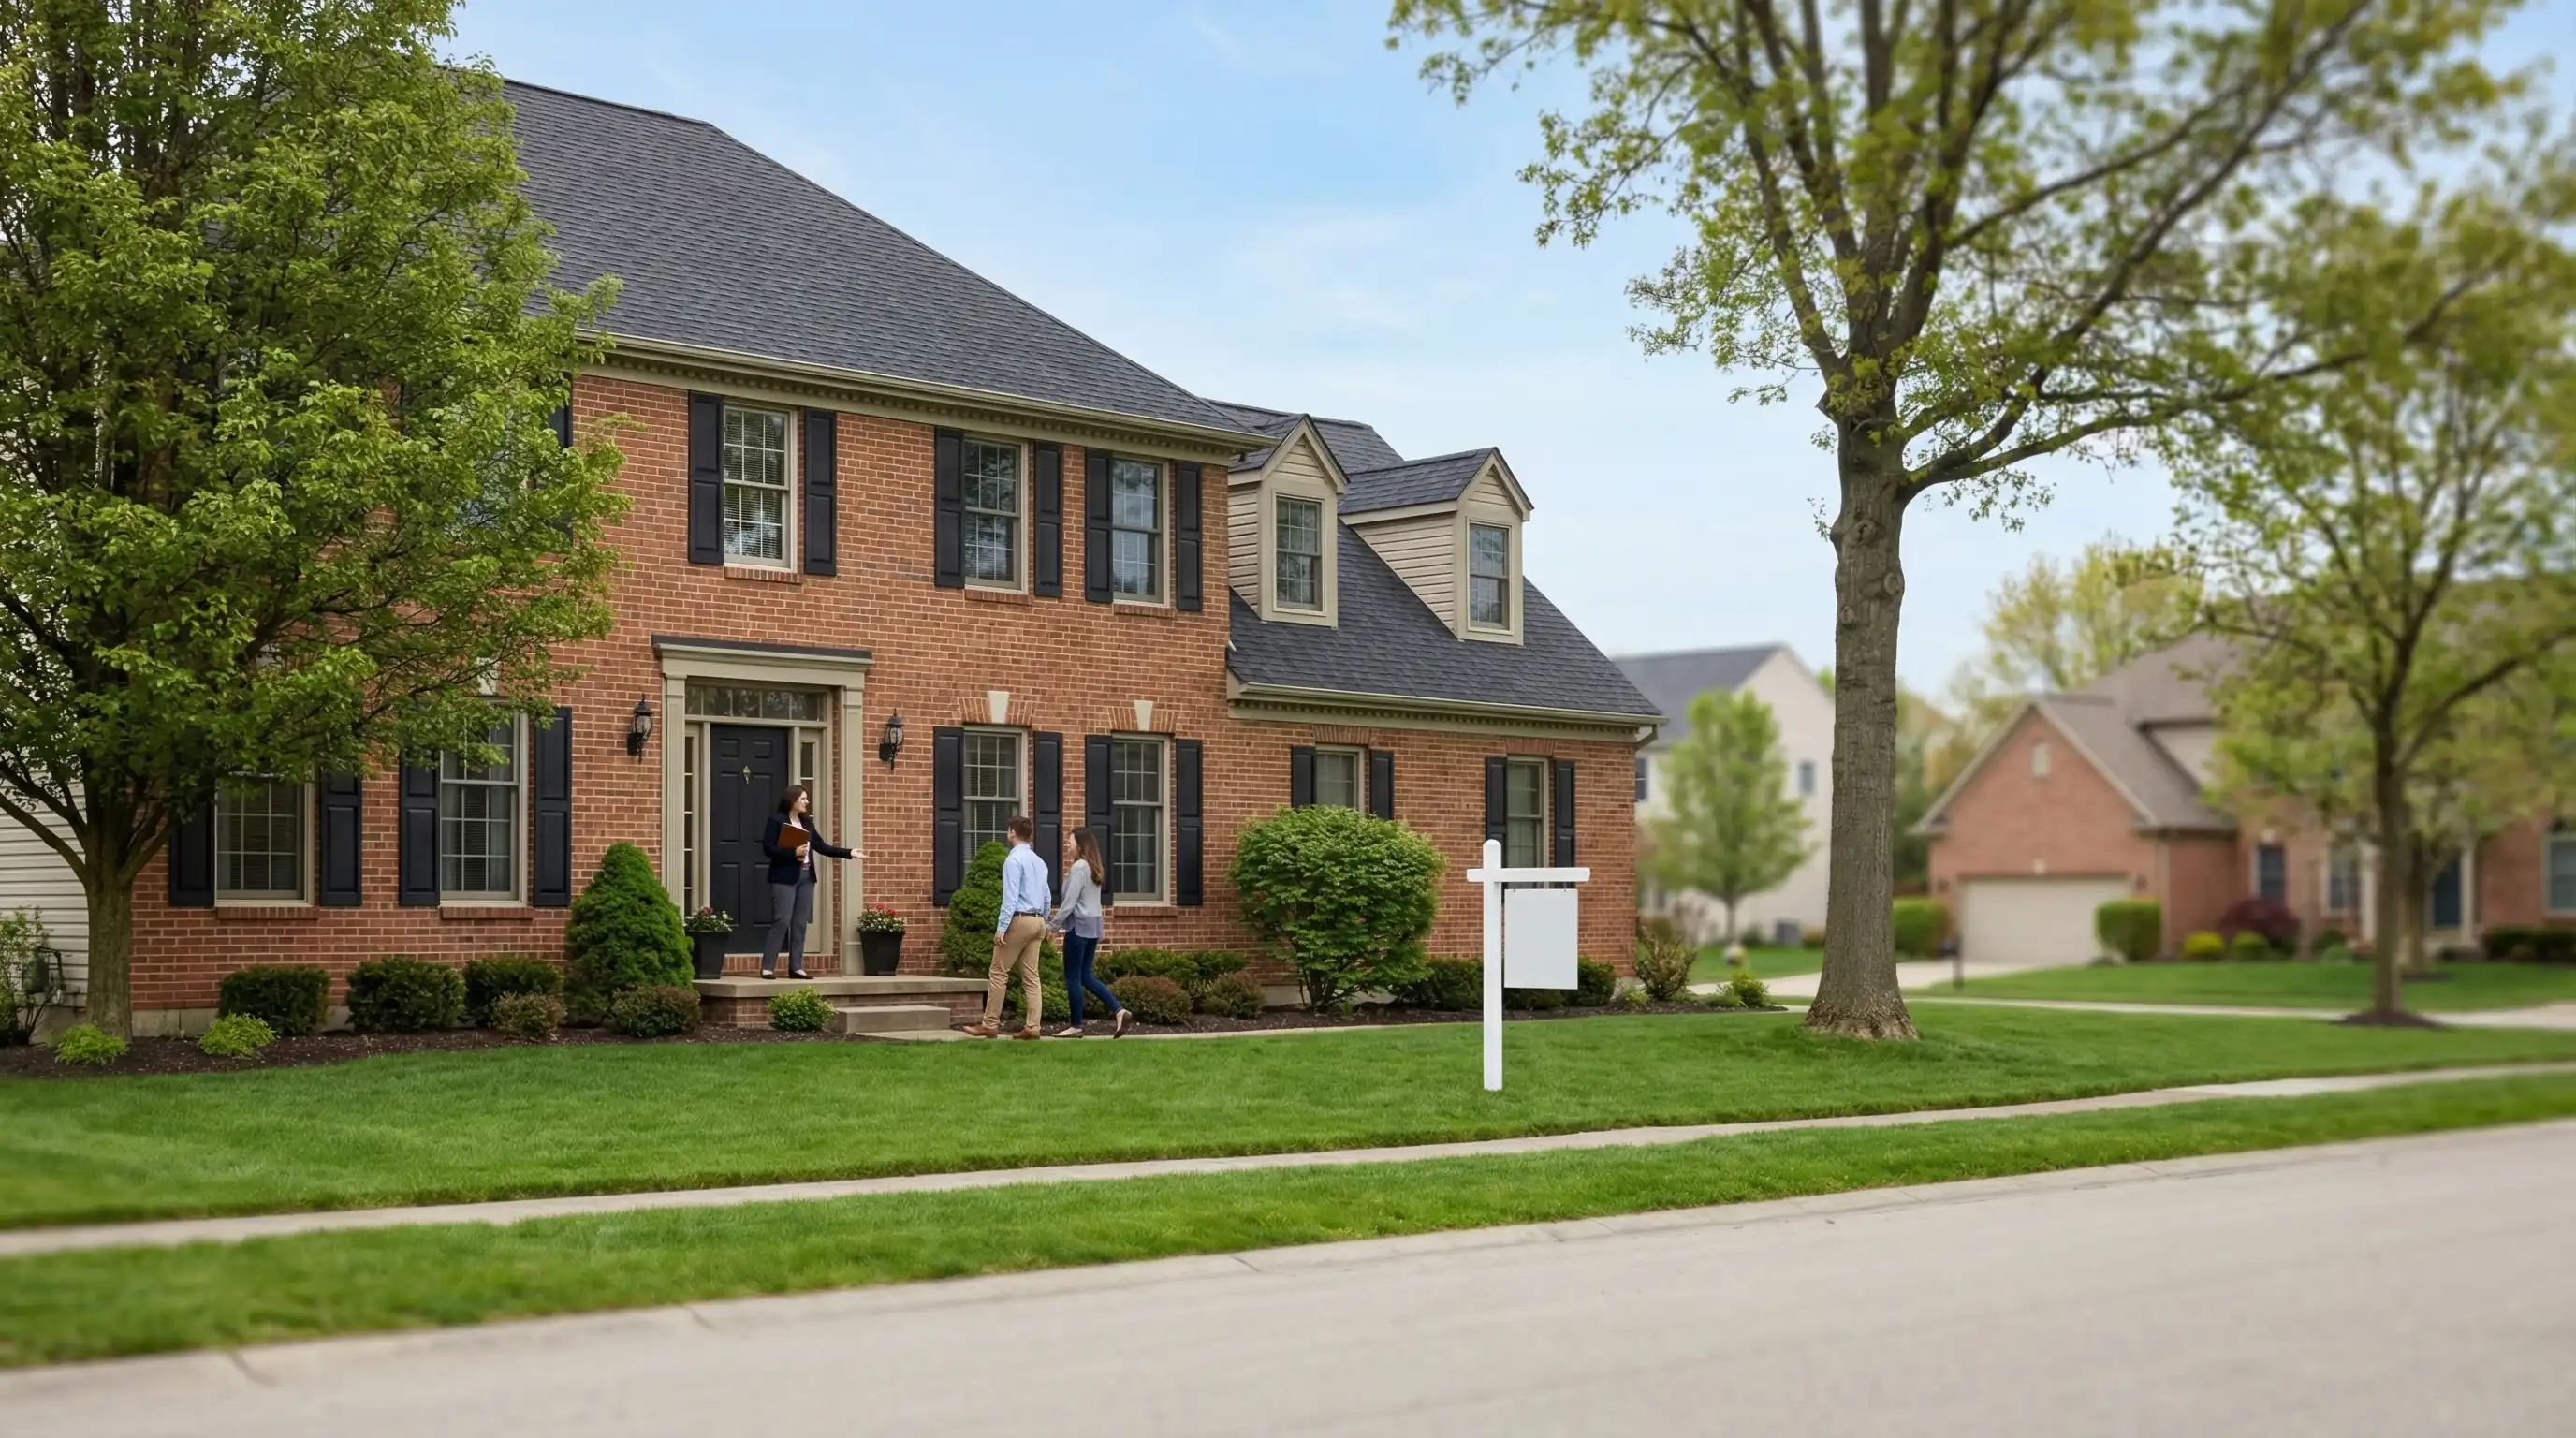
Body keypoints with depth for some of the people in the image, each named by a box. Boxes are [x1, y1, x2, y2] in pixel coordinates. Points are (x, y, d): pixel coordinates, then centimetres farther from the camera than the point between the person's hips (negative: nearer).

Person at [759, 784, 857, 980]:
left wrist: (849, 853, 7)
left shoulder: (807, 822, 14)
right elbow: (768, 848, -11)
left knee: (800, 923, 6)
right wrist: (793, 852, -20)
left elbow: (822, 846, 14)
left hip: (806, 878, 7)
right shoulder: (777, 820, -5)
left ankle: (796, 967, 9)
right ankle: (767, 967, -6)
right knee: (782, 921, -10)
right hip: (784, 878, -7)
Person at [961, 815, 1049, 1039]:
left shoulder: (1014, 860, -11)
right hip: (1037, 921, 8)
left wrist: (1001, 927, -18)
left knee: (999, 974, -1)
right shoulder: (1039, 862, 14)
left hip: (1018, 920, -8)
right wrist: (1044, 924, 25)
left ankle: (990, 1025, 1)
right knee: (1031, 976, 6)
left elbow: (1010, 896, -18)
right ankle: (1033, 1027, 0)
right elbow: (1046, 897, 18)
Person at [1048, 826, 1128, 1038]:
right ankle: (1118, 1010, 2)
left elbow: (1070, 902, -17)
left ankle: (1076, 1026, 5)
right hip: (1093, 925, 9)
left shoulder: (1079, 867, -14)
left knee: (1073, 977, 0)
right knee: (1085, 975, 13)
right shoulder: (1094, 868, 13)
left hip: (1080, 925, -9)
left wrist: (1053, 925, -8)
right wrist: (1065, 924, 19)